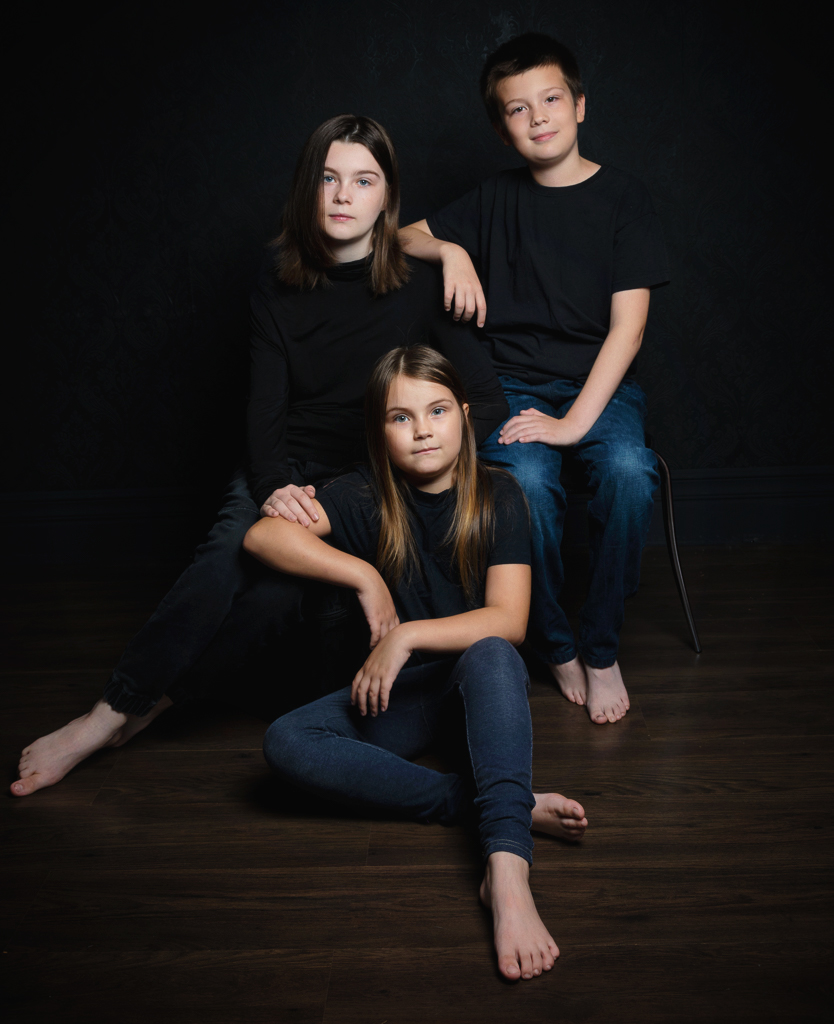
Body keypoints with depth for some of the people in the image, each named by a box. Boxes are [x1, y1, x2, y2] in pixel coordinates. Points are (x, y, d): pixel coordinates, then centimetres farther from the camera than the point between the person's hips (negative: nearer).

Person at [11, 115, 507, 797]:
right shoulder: (280, 284, 4)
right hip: (288, 473, 2)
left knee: (276, 591, -31)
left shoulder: (421, 282, -3)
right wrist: (275, 484, -21)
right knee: (226, 558, -32)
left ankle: (119, 713, -19)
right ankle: (117, 711, -25)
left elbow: (488, 398, -7)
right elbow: (266, 405, -1)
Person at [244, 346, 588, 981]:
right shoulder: (366, 497, -2)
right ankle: (511, 806, -32)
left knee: (490, 655, -38)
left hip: (480, 686, -2)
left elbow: (508, 622, -15)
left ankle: (507, 867, -50)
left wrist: (408, 636, -23)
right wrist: (366, 577, -20)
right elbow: (264, 535, -16)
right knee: (287, 744, -27)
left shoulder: (498, 496, -5)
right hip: (400, 692, 2)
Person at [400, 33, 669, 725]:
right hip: (513, 385, 1)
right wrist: (452, 250, -4)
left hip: (600, 383, -1)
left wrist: (574, 421, -19)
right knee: (527, 480, -33)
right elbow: (404, 236, 20)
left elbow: (627, 326, -6)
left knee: (630, 471, -34)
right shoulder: (495, 199, 11)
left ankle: (602, 648, -13)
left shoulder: (623, 198, 3)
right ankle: (556, 645, -9)